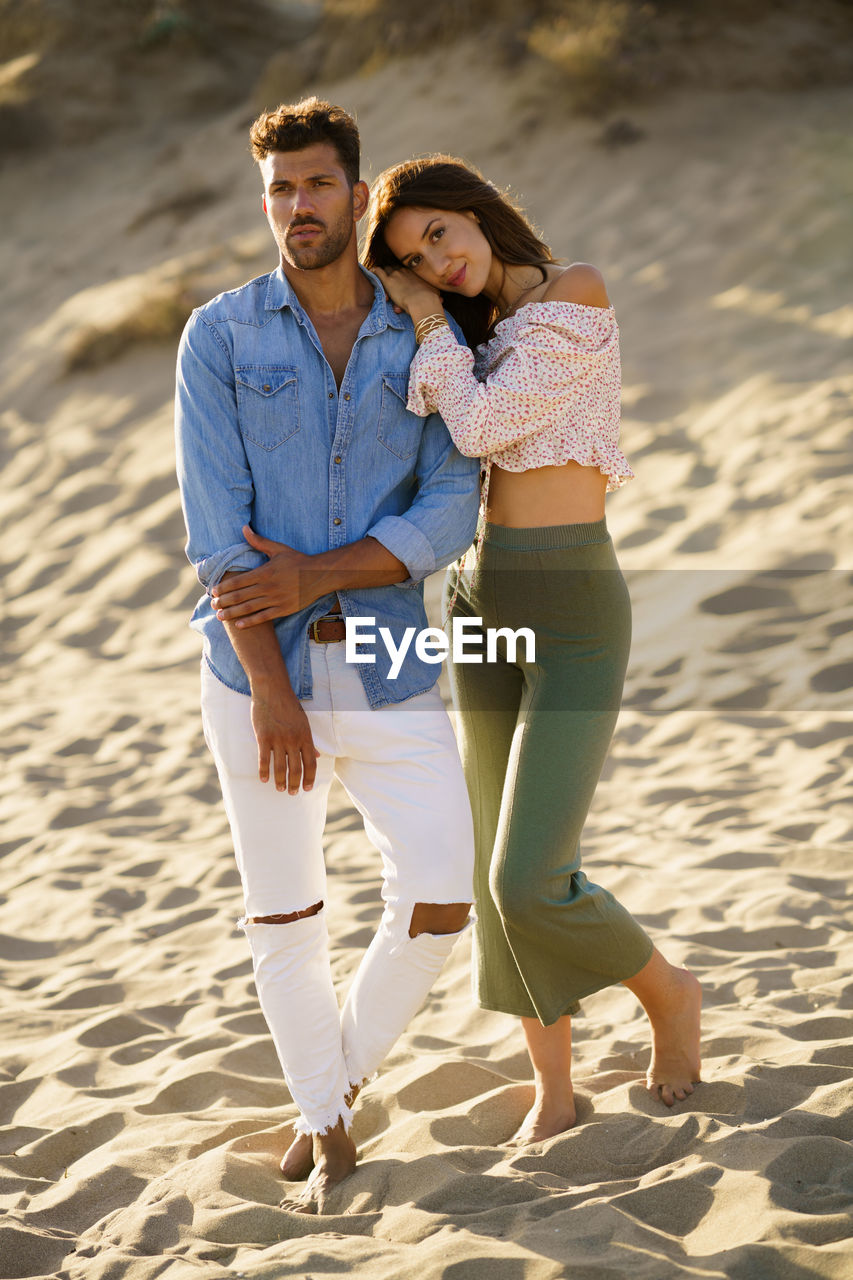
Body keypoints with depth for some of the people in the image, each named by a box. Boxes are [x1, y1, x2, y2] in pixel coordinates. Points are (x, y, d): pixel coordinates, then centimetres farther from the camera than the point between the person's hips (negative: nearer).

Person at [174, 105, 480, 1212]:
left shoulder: (432, 347, 2)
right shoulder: (219, 337, -3)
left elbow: (448, 520, -6)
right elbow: (219, 527, -10)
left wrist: (313, 576, -19)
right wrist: (272, 688, -17)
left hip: (386, 666, 1)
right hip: (259, 663, -1)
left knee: (441, 901, -7)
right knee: (284, 911, 8)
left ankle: (345, 1070, 22)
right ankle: (329, 1126, 29)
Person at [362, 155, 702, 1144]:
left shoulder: (577, 298, -12)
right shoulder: (481, 332, 14)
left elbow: (482, 425, -16)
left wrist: (427, 323, -3)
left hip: (574, 617, -8)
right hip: (483, 606, 8)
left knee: (531, 883, -13)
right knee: (503, 876, 9)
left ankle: (667, 992, 17)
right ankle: (552, 1090, 23)